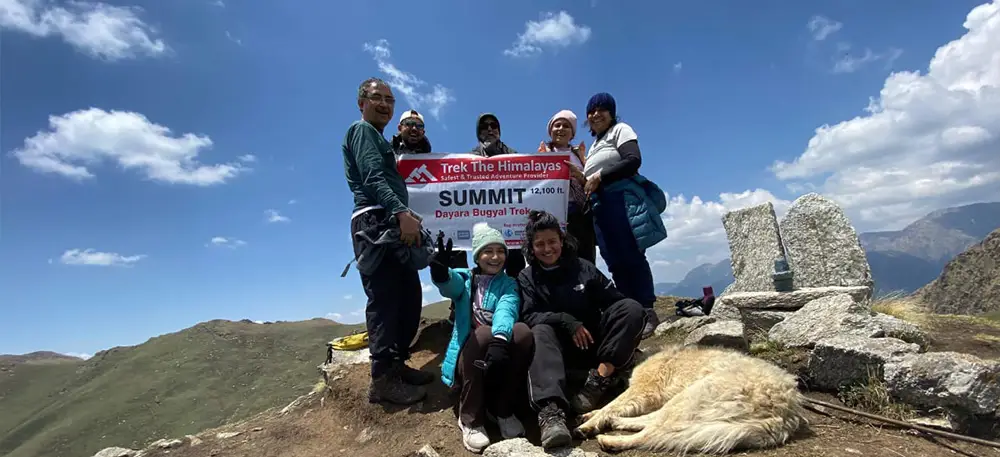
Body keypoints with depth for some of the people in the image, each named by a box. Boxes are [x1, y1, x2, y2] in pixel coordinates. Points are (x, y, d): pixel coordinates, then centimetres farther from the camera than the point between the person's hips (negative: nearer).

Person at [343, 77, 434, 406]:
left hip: (391, 224, 10)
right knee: (384, 298, -13)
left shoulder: (379, 139, 30)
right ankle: (382, 378, -11)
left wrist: (405, 216, 14)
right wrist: (401, 211, -29)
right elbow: (373, 178, -16)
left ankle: (396, 364, 16)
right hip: (375, 222, -10)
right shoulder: (362, 130, 0)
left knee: (408, 295, 9)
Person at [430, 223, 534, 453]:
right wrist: (440, 270, -44)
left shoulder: (508, 284, 12)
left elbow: (506, 309, -14)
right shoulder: (464, 277, 11)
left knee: (522, 331, -29)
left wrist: (500, 339, -38)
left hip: (498, 348, 1)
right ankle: (470, 418, -19)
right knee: (483, 333, -33)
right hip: (468, 352, -1)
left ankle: (502, 409, -10)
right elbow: (449, 284, -17)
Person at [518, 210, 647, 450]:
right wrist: (566, 321, -25)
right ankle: (551, 412, -57)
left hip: (593, 342, 2)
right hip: (560, 347, -2)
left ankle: (598, 381, -30)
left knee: (632, 308, -18)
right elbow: (530, 317, -10)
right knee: (540, 332, -35)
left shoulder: (583, 267, 8)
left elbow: (613, 300, 4)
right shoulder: (527, 278, 4)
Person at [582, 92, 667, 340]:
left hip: (623, 198, -7)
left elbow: (633, 161, -10)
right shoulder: (595, 145, 28)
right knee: (615, 263, 2)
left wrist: (599, 176, -12)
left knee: (631, 256, -12)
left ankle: (647, 312, -7)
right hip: (600, 204, 8)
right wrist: (584, 182, 6)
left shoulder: (621, 130, 7)